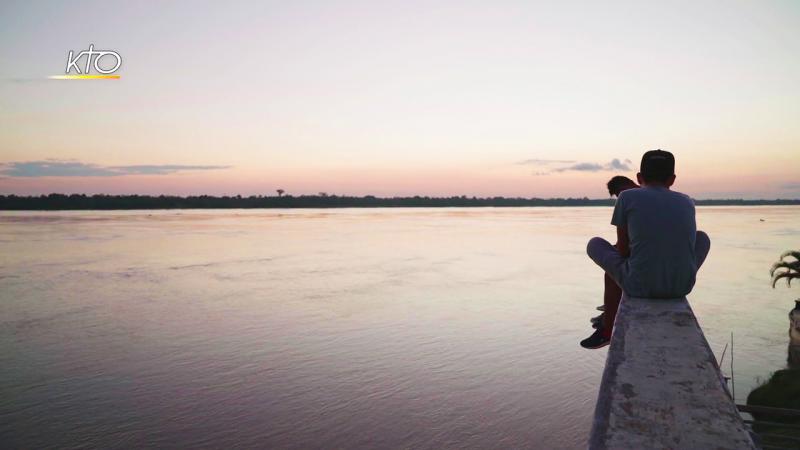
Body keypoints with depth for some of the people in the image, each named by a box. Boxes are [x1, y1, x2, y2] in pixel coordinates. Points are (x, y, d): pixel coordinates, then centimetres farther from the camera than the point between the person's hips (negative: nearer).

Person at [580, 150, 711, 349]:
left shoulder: (627, 197, 1)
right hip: (682, 285, 3)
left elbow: (622, 249, 4)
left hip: (639, 285, -3)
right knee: (702, 237, 31)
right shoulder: (687, 202, 11)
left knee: (595, 244, 22)